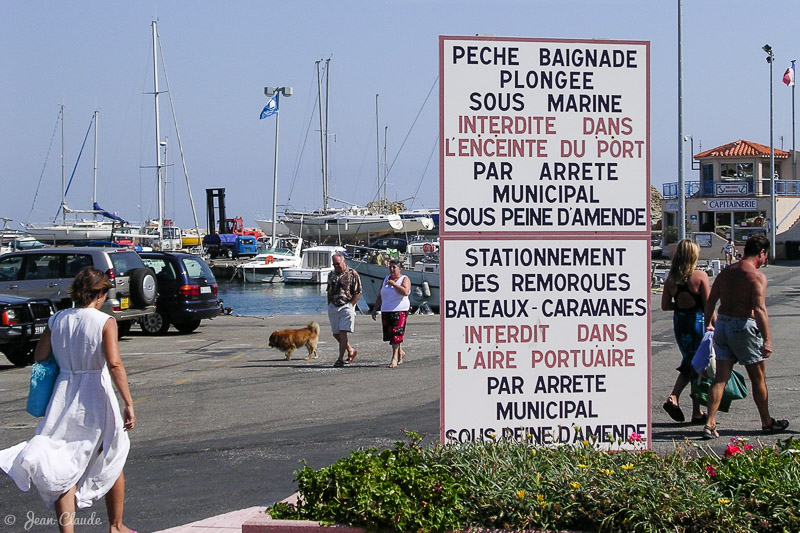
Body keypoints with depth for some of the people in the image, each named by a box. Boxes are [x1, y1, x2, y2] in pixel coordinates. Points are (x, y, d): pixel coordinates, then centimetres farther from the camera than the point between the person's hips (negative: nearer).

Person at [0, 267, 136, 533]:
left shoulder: (56, 320, 2)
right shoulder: (104, 322, -10)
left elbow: (39, 356, 6)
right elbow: (114, 364, -19)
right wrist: (128, 404, -18)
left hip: (62, 395, 3)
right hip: (95, 400, -3)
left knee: (64, 472, 6)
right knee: (113, 461, 18)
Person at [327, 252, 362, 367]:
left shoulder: (352, 274, -5)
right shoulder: (331, 275, 14)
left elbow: (358, 292, -6)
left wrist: (350, 305, -11)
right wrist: (329, 306, 13)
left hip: (346, 307, -6)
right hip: (333, 308, 6)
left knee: (342, 333, -10)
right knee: (335, 334, 7)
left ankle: (341, 359, -7)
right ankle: (351, 351, 27)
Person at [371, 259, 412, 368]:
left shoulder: (405, 279, -1)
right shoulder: (386, 279, 15)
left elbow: (405, 292, -20)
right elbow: (380, 297, 20)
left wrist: (393, 284, -17)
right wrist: (375, 309, 14)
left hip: (400, 311, -6)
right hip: (386, 311, 6)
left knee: (396, 334, -12)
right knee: (389, 334, 5)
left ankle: (394, 358, -10)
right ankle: (400, 353, 26)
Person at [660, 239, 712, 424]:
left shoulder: (671, 278, 0)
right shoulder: (700, 276, -13)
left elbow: (665, 305, 3)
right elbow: (708, 306, -12)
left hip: (679, 321, 5)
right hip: (697, 320, -4)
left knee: (689, 362, 21)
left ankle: (673, 398, 3)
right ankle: (697, 412, 11)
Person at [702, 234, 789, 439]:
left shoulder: (725, 273, 9)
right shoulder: (757, 276, -12)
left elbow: (710, 302, 12)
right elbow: (759, 309, -21)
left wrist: (708, 324, 25)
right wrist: (767, 340, -21)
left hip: (722, 325, 6)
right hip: (744, 326, -6)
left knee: (720, 378, 5)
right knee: (758, 378, 11)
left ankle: (710, 424, -6)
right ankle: (767, 422, 25)